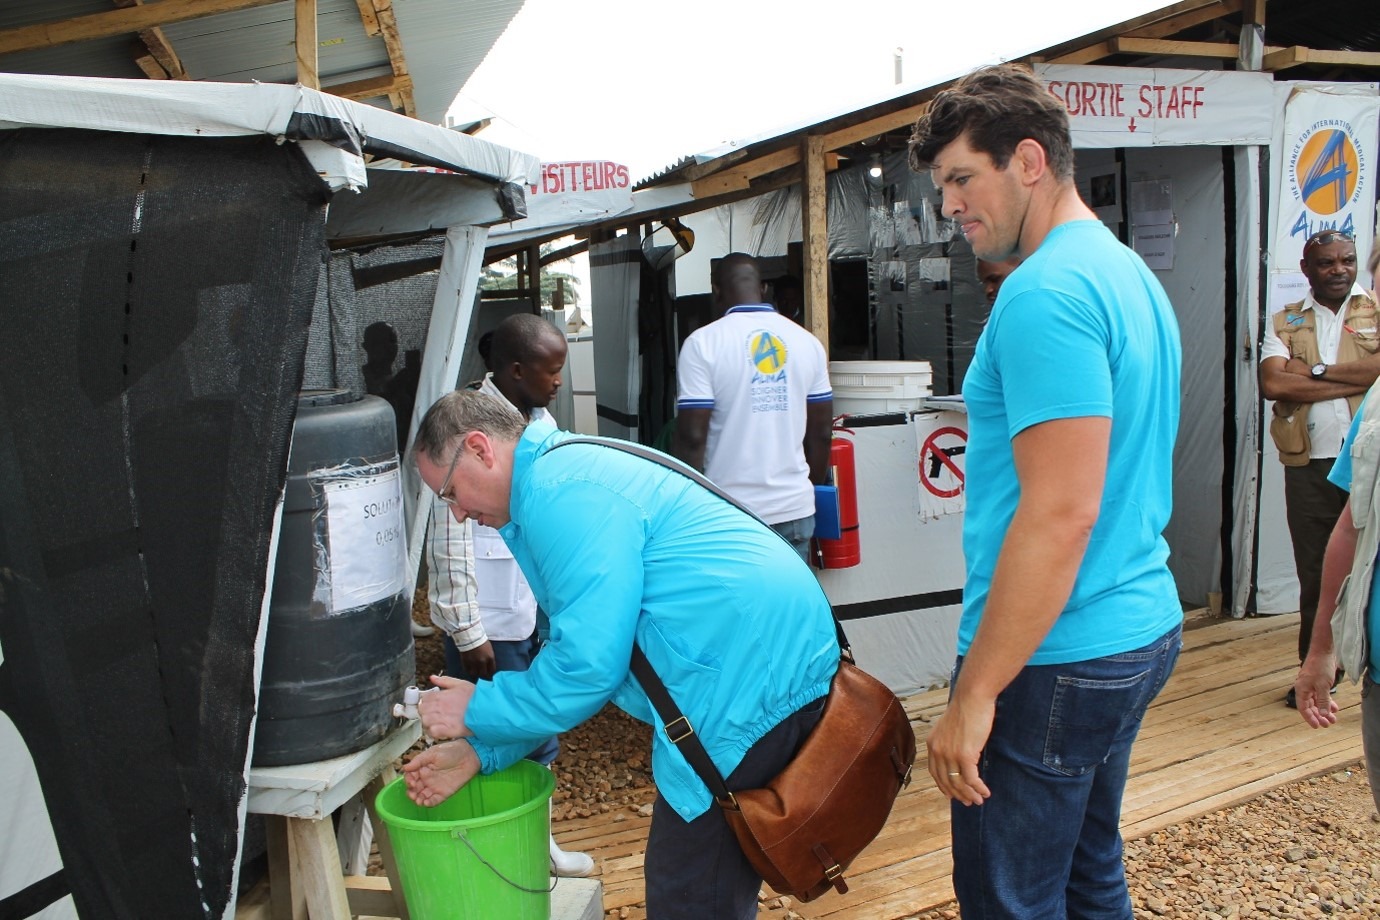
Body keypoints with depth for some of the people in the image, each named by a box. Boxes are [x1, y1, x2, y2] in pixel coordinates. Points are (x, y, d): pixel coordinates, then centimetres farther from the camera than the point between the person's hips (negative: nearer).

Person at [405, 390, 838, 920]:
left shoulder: (561, 495, -16)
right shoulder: (564, 473, 18)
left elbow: (587, 667, -20)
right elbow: (579, 646, 21)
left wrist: (478, 712, -3)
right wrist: (480, 753, 17)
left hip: (752, 679, -11)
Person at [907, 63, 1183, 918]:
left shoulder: (1046, 293, -19)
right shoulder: (1131, 274, 13)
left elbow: (1060, 512, -25)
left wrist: (974, 695, -20)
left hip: (1055, 657, -10)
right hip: (1140, 628, 10)